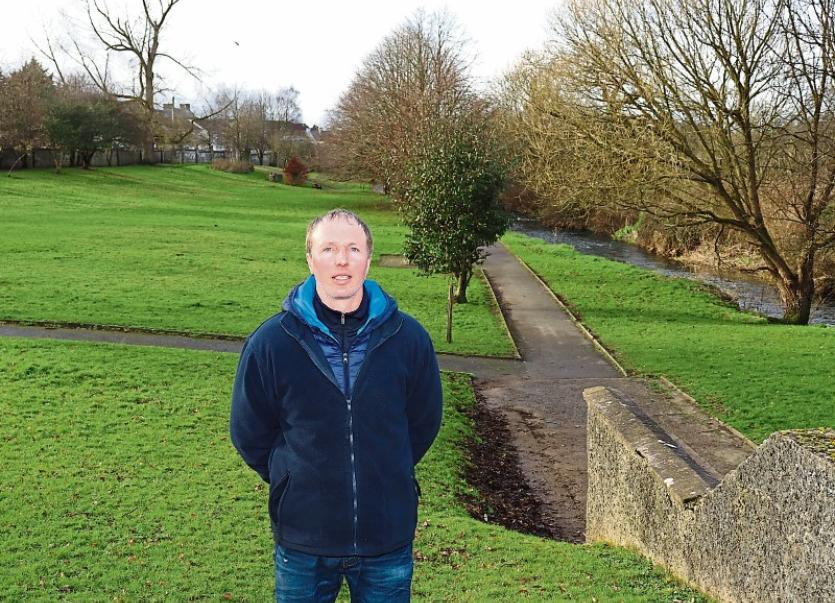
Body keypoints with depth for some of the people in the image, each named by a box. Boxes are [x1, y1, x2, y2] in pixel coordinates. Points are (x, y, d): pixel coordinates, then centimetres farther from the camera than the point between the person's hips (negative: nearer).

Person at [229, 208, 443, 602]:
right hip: (303, 540, -1)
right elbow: (249, 434, 3)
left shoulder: (408, 337, -8)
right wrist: (292, 481, 5)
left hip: (389, 536, 1)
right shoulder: (270, 341, -10)